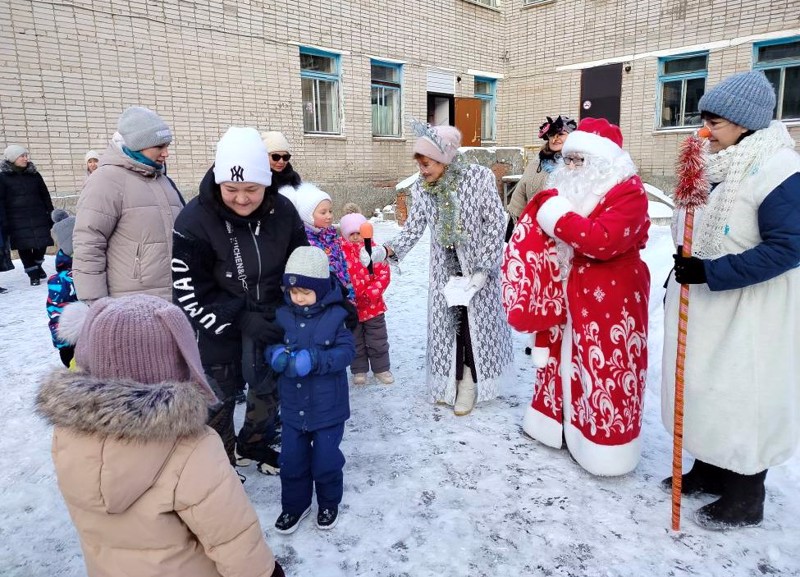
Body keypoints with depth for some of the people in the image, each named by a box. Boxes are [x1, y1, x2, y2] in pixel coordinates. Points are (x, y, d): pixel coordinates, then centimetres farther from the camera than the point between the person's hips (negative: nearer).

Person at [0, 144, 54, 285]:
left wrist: (51, 214, 8)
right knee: (24, 247, 3)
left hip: (38, 217, 2)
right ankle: (33, 273, 16)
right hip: (17, 220, -2)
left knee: (41, 244, 5)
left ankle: (37, 265, 32)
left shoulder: (34, 175, 8)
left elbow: (45, 196, 12)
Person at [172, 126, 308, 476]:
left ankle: (256, 447, 41)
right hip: (216, 329, -3)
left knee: (268, 391, 16)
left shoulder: (282, 212, -12)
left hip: (269, 324, 4)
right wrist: (241, 321, -23)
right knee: (219, 398, 10)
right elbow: (189, 294, -20)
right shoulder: (195, 221, -22)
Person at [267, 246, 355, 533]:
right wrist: (277, 355, -21)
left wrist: (315, 359, -32)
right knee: (291, 459, 13)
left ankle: (328, 503, 36)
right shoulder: (283, 316, -2)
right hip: (293, 406, 3)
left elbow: (346, 352, -17)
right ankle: (295, 504, 36)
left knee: (326, 460, 10)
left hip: (328, 406, -3)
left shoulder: (336, 316, -13)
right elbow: (269, 346, 3)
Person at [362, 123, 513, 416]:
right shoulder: (421, 188, -5)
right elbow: (412, 229, -4)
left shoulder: (479, 177, -17)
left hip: (478, 266, -3)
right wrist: (384, 251, -22)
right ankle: (449, 380, 26)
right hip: (444, 268, 4)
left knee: (476, 321, 4)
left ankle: (470, 382, 21)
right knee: (445, 321, 8)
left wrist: (483, 269, -18)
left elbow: (496, 224, -14)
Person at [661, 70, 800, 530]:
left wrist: (710, 272, -27)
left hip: (748, 316, -8)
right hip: (705, 308, 8)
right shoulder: (720, 167, 7)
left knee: (742, 398, 3)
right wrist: (682, 277, 17)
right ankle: (708, 471, 36)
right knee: (706, 390, 17)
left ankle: (746, 500, 22)